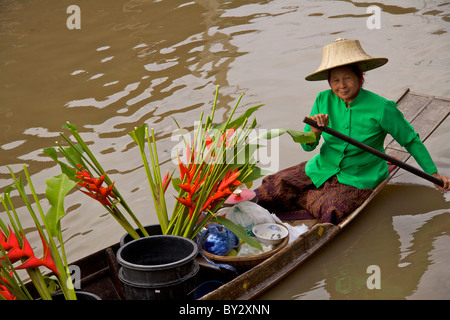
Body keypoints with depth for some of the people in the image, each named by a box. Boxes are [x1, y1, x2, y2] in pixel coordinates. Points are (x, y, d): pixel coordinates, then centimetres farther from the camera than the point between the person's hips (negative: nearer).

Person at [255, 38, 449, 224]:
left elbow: (410, 140, -5)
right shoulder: (323, 101, -7)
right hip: (322, 169, 4)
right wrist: (315, 131, -27)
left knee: (331, 211, -31)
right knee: (274, 187, -12)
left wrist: (433, 173, -1)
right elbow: (307, 146, -4)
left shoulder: (381, 108, -19)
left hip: (358, 180, -3)